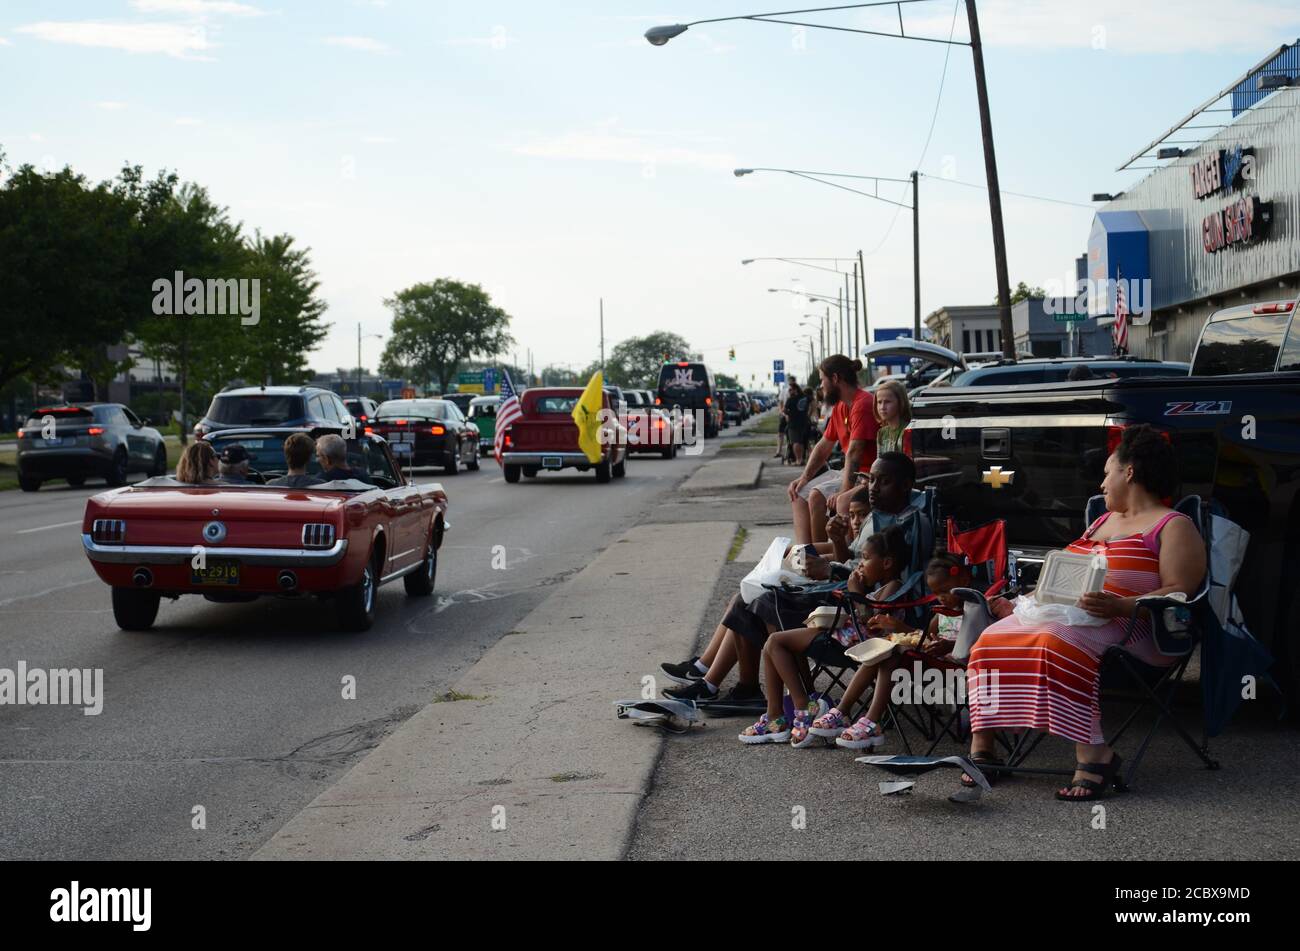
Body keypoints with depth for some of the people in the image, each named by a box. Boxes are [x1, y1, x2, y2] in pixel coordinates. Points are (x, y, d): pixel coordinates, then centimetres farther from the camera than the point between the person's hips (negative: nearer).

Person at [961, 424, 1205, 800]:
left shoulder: (1174, 527, 3)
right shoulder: (1104, 520, 29)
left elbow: (1179, 593, -11)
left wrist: (1120, 606, -25)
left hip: (1127, 627, -8)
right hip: (1065, 614, 8)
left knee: (1058, 643, -39)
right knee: (992, 639, -17)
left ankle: (1093, 754, -39)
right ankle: (981, 749, -24)